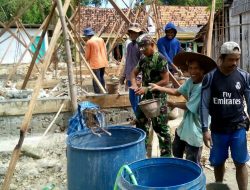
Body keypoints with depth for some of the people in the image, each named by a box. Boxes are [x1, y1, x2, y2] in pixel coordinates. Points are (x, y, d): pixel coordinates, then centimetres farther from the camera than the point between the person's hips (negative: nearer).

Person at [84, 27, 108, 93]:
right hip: (103, 63, 7)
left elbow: (87, 54, -3)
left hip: (95, 64, -7)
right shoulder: (101, 39, 8)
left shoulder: (89, 42, -9)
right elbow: (105, 51, 12)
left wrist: (87, 60, 16)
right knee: (101, 78, 19)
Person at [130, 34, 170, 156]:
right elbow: (134, 73, 17)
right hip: (146, 97, 8)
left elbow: (165, 80, -18)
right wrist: (134, 85, -4)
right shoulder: (143, 59, 8)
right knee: (140, 123, 15)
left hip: (158, 98, -8)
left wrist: (147, 88, -20)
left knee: (160, 128, -2)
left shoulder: (160, 59, -15)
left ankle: (166, 155, 10)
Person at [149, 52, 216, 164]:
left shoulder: (202, 87, -29)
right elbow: (177, 92, 11)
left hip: (195, 131, -9)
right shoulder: (190, 81, -2)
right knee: (176, 150, 32)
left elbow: (188, 106, -21)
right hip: (185, 126, 9)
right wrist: (159, 88, 3)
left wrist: (174, 104, -3)